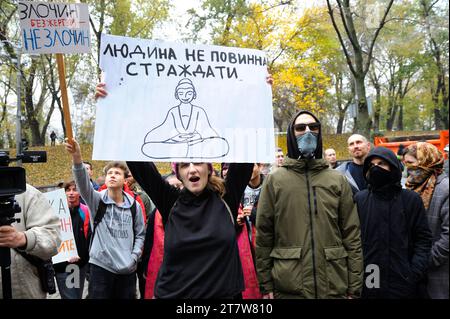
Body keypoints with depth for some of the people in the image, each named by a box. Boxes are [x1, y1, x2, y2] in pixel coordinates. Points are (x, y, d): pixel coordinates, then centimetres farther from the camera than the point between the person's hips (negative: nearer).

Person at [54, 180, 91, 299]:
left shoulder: (85, 212, -1)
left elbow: (89, 237, -1)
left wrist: (82, 255, -13)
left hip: (81, 264, 2)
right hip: (62, 265, -2)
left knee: (78, 295, 17)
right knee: (69, 297, -4)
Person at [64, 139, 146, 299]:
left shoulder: (134, 206, 3)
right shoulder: (97, 200, -3)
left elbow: (140, 234, 10)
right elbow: (83, 182, -22)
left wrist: (134, 257, -5)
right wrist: (77, 158, -40)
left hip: (127, 269, 2)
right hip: (101, 267, -2)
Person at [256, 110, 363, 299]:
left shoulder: (338, 181, 5)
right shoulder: (274, 181, 0)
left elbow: (352, 236, 3)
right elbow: (263, 236, -1)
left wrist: (354, 288, 0)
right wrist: (266, 285, -2)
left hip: (335, 287, 2)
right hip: (288, 288, -1)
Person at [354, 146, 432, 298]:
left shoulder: (411, 199, 2)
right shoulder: (359, 199, 2)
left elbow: (423, 239, 2)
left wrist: (415, 273, -8)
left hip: (404, 284, 0)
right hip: (367, 282, 1)